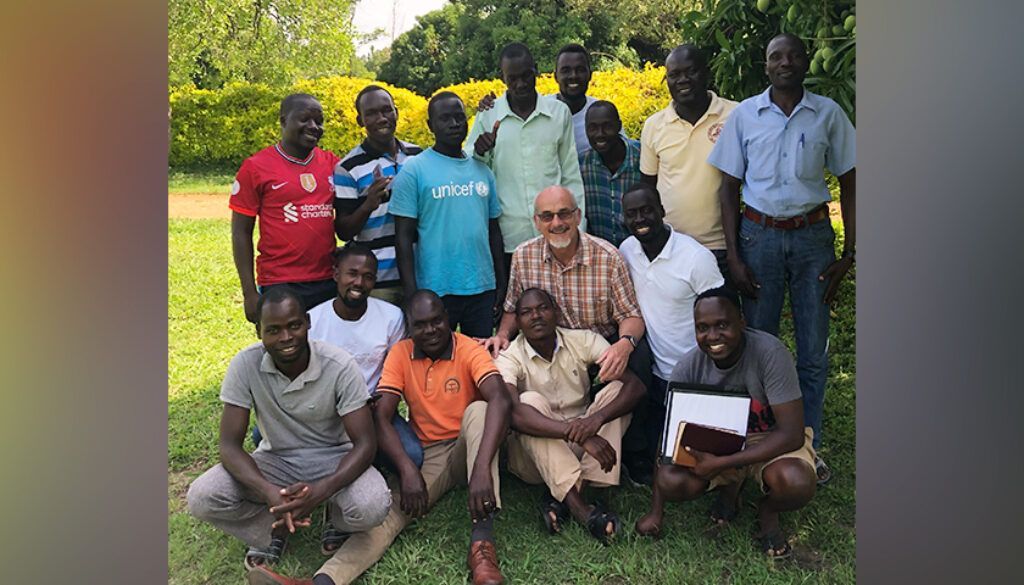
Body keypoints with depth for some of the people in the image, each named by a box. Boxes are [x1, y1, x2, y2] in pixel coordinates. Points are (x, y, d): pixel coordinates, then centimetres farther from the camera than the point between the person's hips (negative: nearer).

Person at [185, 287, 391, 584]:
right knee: (201, 498, -23)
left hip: (333, 458, -2)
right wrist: (268, 491, -36)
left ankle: (335, 517, 4)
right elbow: (229, 445, -16)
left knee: (371, 507, -32)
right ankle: (276, 530, 2)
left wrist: (321, 490, -40)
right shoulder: (245, 364, -18)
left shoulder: (340, 365, -24)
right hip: (276, 459, 2)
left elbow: (365, 443, -22)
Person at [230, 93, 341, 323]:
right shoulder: (256, 167, -2)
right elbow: (241, 233, 0)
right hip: (279, 287, -3)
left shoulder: (331, 163, 7)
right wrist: (250, 293, -4)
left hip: (328, 283, 3)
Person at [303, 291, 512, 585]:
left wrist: (481, 468, -44)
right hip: (425, 455, 2)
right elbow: (381, 417, -10)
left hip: (466, 448, -2)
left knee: (478, 409, -32)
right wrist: (407, 470, -27)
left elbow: (500, 400, -30)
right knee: (389, 510, -24)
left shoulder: (469, 350, -12)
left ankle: (482, 538, -43)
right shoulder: (400, 354, -2)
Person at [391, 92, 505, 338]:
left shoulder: (483, 170, 10)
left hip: (483, 288, 4)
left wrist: (501, 284, 10)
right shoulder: (414, 171, -4)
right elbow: (404, 236, -7)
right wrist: (411, 295, -12)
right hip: (436, 290, -4)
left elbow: (493, 230, 14)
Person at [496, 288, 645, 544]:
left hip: (580, 451, 3)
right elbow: (512, 413, -34)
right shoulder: (510, 359, -14)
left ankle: (561, 499, -27)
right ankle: (579, 506, -37)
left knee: (616, 389, -20)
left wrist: (596, 418, -37)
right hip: (535, 454, -2)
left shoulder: (583, 340, -7)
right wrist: (576, 433, -45)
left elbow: (635, 386, -17)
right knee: (530, 400, -30)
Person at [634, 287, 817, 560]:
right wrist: (656, 512, -9)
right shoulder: (688, 368, -17)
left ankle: (768, 512, 3)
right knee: (672, 482, -24)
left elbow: (791, 434, -27)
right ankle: (731, 487, 11)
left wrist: (721, 463, -32)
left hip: (771, 440, -2)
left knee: (796, 483, -36)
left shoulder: (770, 353, -28)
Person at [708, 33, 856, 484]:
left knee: (814, 350, 4)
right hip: (759, 235, 0)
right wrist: (733, 256, -2)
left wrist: (849, 252, 0)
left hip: (813, 235, 1)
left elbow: (848, 183, 7)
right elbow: (729, 187, 4)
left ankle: (808, 448, 19)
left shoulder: (828, 114, 4)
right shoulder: (744, 115, 3)